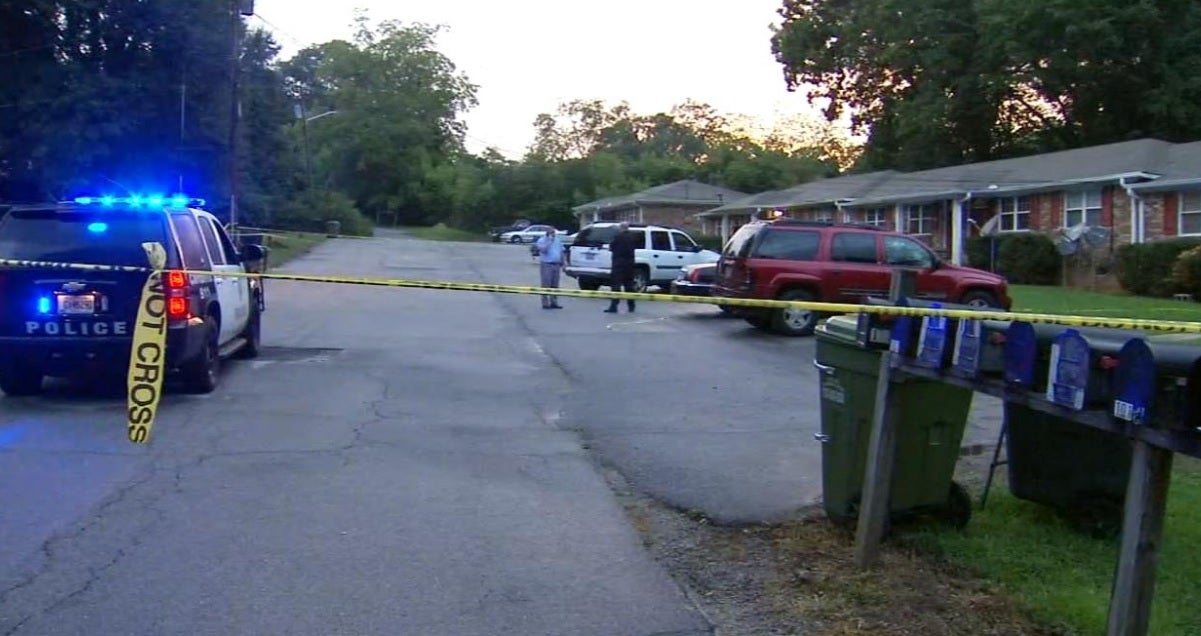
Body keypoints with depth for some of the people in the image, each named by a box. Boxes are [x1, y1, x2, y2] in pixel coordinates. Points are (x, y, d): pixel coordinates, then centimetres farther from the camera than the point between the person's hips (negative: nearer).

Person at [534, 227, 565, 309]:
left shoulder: (558, 240, 14)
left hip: (556, 265, 6)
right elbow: (543, 250, -22)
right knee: (546, 285, -7)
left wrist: (562, 264, 15)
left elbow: (561, 252, 20)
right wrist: (550, 240, -18)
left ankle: (554, 302, 13)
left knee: (555, 285, 8)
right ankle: (545, 303, -5)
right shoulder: (542, 240, -4)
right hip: (546, 265, -6)